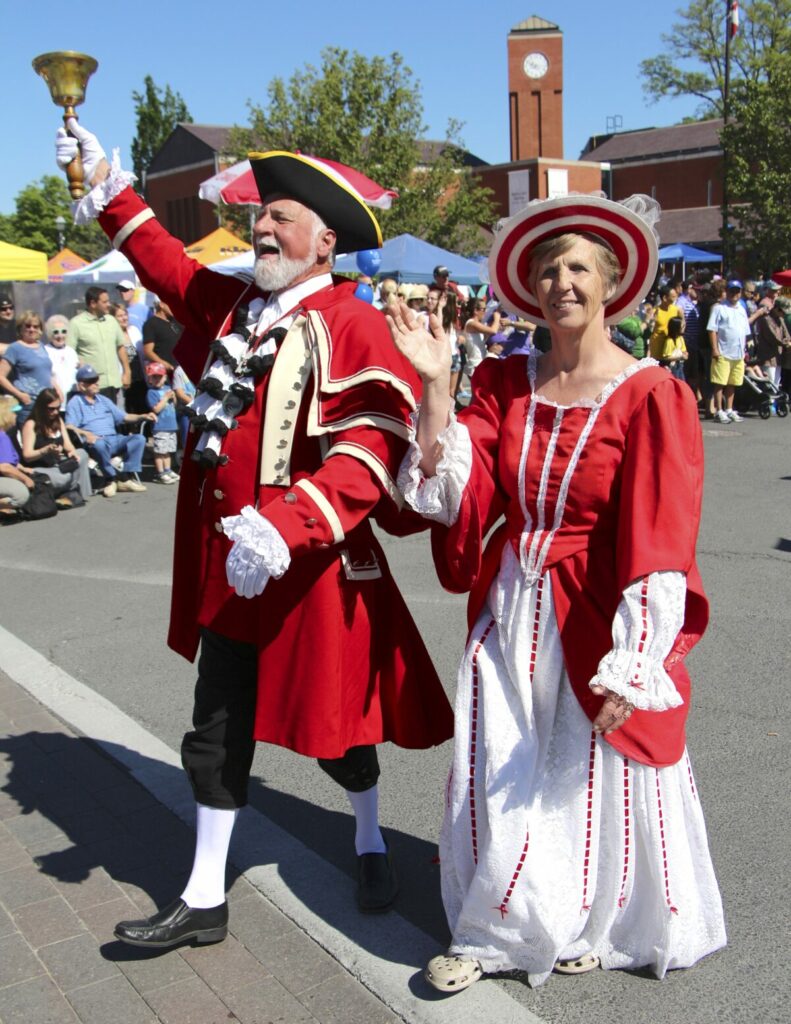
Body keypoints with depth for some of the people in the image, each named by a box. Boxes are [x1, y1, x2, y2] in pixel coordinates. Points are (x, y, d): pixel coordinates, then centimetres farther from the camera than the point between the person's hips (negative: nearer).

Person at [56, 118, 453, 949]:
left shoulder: (352, 326, -14)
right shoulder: (232, 306, 8)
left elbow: (368, 453, -24)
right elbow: (166, 264, 27)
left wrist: (283, 530, -34)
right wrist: (107, 186, 25)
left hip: (313, 570, -6)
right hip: (227, 567, 6)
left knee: (335, 724, 13)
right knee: (217, 734, 12)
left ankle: (370, 844, 42)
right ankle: (204, 899, 27)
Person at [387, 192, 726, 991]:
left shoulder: (650, 395, -11)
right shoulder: (503, 383, 4)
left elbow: (660, 545, -15)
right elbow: (451, 491, -4)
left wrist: (631, 667, -18)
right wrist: (435, 384, -14)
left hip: (600, 619, -4)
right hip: (510, 612, 4)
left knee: (599, 785, 10)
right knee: (498, 781, 9)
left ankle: (600, 931, 37)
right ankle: (495, 930, 32)